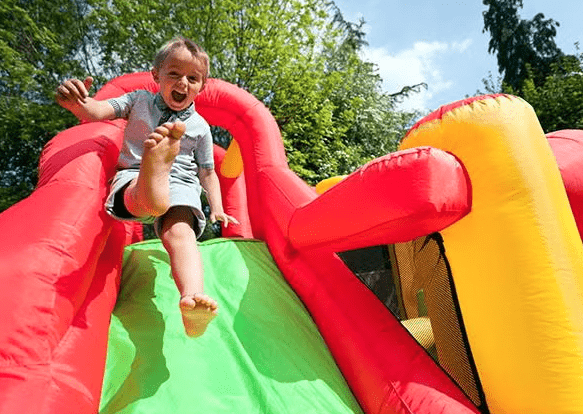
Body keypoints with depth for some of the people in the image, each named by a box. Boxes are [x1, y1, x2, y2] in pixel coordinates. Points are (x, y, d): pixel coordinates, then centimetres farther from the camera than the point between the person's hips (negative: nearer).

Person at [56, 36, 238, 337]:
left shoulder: (199, 126, 14)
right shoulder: (140, 101, 15)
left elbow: (208, 172, 17)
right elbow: (98, 111, 3)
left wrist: (217, 209, 5)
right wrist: (78, 102, -22)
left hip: (180, 186, -1)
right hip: (134, 179, 1)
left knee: (180, 233, -32)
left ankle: (191, 298, -54)